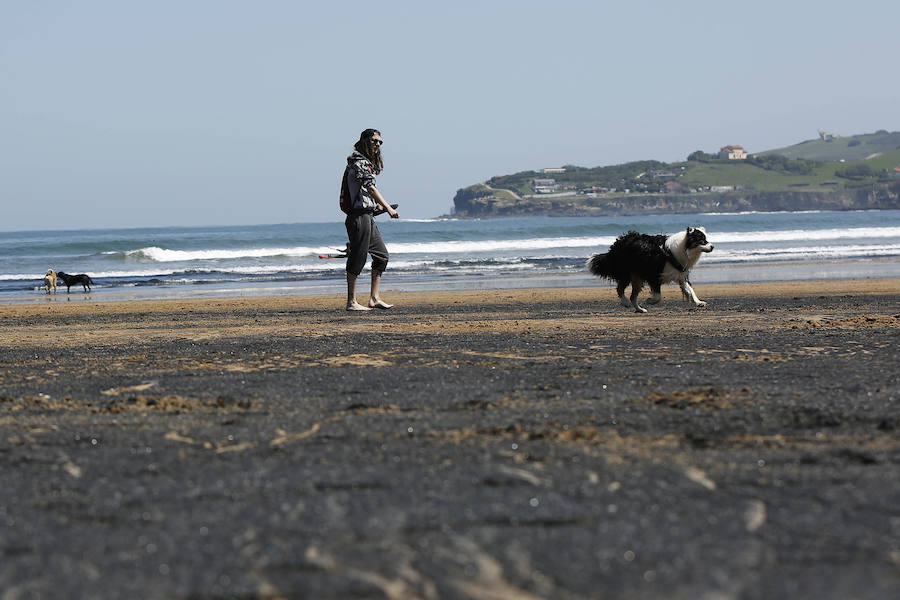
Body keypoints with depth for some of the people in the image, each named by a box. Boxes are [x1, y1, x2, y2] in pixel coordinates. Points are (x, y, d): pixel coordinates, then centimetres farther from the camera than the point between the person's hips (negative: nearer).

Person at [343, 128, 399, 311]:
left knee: (382, 255, 12)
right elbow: (370, 187, -22)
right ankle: (351, 302, -5)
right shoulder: (359, 162, -11)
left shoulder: (367, 162, 21)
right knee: (358, 259, -8)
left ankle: (374, 298, 14)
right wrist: (388, 208, -26)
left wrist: (374, 205, 12)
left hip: (368, 217, 11)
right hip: (359, 216, -11)